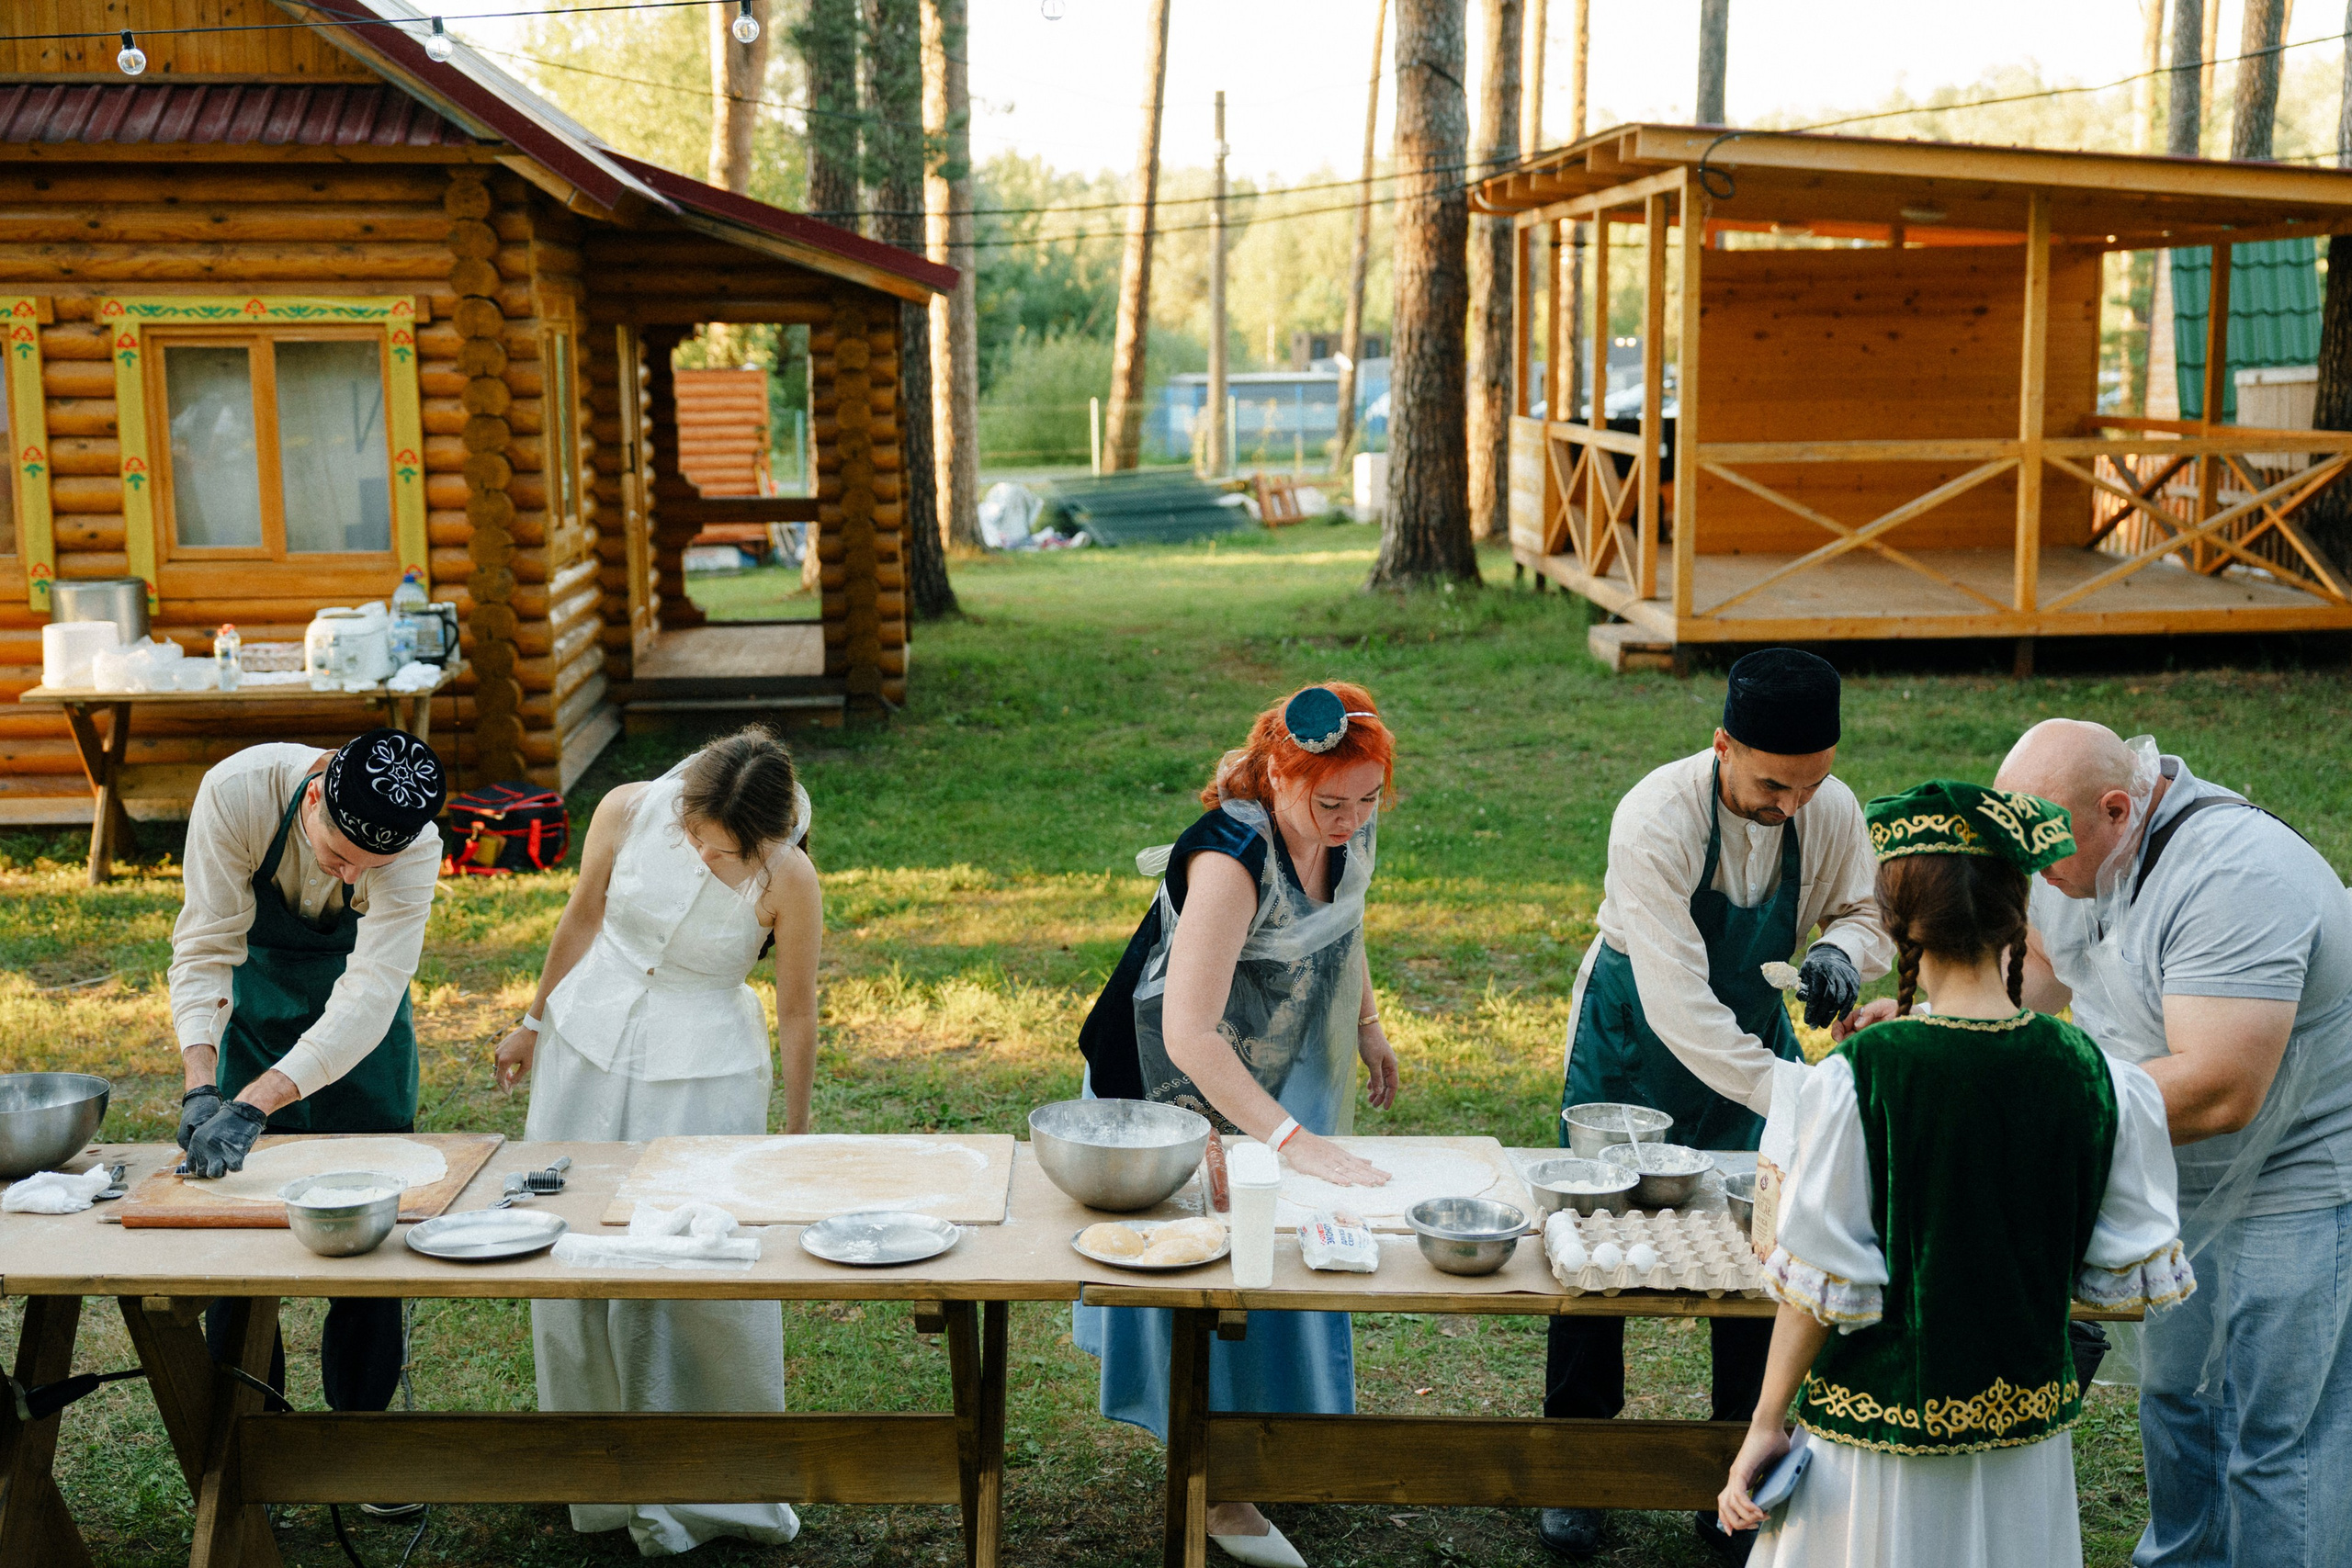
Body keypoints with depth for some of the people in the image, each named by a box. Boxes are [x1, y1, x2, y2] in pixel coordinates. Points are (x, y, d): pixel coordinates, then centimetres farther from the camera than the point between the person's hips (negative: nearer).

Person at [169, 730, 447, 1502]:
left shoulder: (415, 847, -33)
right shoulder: (238, 792, -32)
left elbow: (370, 994, -38)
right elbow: (204, 947, -27)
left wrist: (255, 1105, -47)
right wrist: (200, 1086, -39)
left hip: (358, 1016, 0)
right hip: (252, 999, 1)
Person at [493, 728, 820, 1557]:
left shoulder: (788, 879, -20)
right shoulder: (628, 812, -14)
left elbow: (796, 1010, -9)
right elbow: (583, 919, 3)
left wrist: (796, 1139, -2)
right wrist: (534, 1023, 15)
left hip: (705, 1075, -3)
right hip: (588, 1048, 3)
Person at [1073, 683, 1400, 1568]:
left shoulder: (1348, 827, -13)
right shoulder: (1231, 861, -37)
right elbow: (1188, 1036, -41)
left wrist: (1366, 1025, 15)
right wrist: (1290, 1138, -43)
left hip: (1284, 1069, 7)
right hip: (1183, 1088, -7)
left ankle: (1273, 1418, 42)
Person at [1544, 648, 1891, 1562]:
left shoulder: (1831, 812, -18)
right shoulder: (1655, 820, -34)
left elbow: (1861, 911, 2)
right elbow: (1677, 1005, -39)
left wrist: (1839, 950, -23)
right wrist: (1789, 1093, -47)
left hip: (1753, 1038, 4)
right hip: (1634, 1050, -3)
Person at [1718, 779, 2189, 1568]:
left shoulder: (1858, 1078, -18)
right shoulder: (2090, 1075, -8)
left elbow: (1820, 1282, -13)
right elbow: (2130, 1272, 0)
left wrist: (1767, 1425, -2)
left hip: (1884, 1411, -3)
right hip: (2027, 1415, 3)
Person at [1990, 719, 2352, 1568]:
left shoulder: (2233, 877, -33)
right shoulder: (2085, 842, -5)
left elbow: (2217, 1091, -37)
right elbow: (2042, 964, 12)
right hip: (2179, 1182, 9)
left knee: (2277, 1435, 0)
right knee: (2172, 1395, 23)